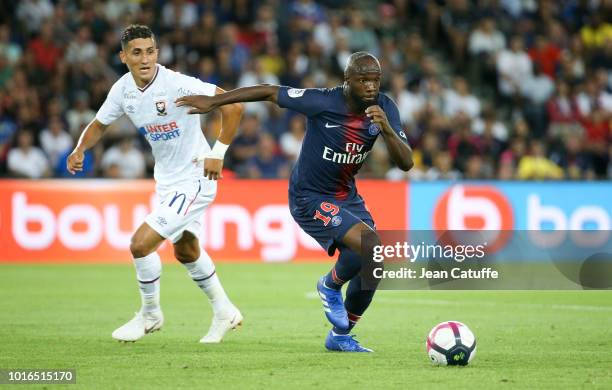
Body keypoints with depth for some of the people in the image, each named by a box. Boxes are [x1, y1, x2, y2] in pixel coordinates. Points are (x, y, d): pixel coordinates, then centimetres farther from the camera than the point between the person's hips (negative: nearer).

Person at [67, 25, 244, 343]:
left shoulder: (176, 84, -26)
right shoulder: (123, 89, -6)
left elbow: (233, 105, -26)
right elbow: (99, 124, 12)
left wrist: (217, 153, -24)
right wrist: (80, 149, -8)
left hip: (194, 179, -8)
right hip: (167, 180, 8)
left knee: (141, 243, -14)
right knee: (185, 250, 24)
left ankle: (150, 315, 10)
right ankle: (225, 313, 43)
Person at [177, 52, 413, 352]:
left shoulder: (384, 108, -10)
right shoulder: (323, 102, -25)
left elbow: (406, 163, -14)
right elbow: (270, 92, -14)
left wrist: (386, 129, -34)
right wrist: (212, 101, -10)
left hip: (347, 195, 6)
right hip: (310, 199, -6)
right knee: (373, 247, -25)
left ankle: (340, 336, 28)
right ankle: (331, 285, 5)